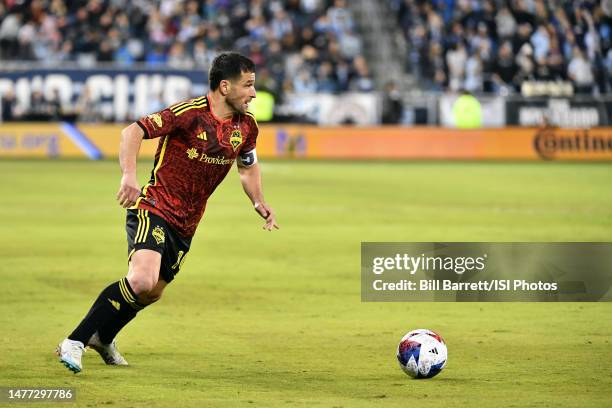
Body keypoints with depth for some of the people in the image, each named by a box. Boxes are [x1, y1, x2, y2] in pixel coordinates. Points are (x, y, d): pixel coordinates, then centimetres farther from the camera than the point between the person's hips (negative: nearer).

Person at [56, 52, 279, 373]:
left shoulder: (246, 126, 3)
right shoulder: (189, 113, -19)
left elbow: (248, 165, 23)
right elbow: (133, 132, -21)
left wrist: (259, 203, 9)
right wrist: (129, 177, -35)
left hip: (186, 223, 8)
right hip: (154, 208, -8)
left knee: (153, 291, 14)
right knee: (142, 280, -27)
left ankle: (103, 337, 40)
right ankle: (74, 343, -18)